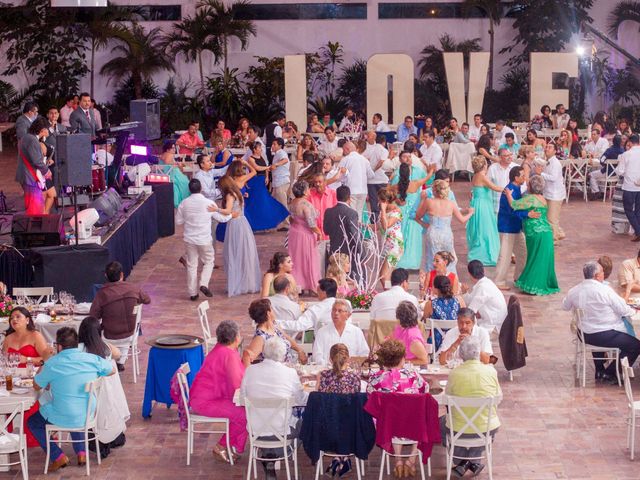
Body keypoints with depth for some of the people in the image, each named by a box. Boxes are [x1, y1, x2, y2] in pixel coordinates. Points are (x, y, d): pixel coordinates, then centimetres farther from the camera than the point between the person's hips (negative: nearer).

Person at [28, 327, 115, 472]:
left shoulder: (51, 364, -15)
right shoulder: (92, 359, -7)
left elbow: (36, 386, 2)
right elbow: (112, 370, 12)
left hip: (64, 419, -4)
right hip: (89, 416, 4)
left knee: (33, 422, 22)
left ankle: (58, 457, 12)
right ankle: (81, 452, 29)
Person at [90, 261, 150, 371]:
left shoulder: (101, 294, -21)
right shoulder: (134, 289, -12)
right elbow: (147, 300, 9)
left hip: (110, 339, -3)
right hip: (130, 335, 3)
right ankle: (121, 362, 44)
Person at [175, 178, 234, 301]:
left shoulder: (184, 203, -7)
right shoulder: (209, 203, -13)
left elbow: (178, 221, 2)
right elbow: (221, 218, -1)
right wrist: (232, 215, 17)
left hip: (189, 239, 2)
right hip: (205, 240, -2)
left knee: (191, 265, 12)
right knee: (209, 262, 17)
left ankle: (193, 293, 16)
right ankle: (204, 284, -3)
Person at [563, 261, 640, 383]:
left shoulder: (574, 291, -1)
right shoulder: (605, 290, -19)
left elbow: (565, 306, 18)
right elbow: (623, 310, -11)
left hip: (584, 335, 8)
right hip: (605, 335, -7)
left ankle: (599, 370, 42)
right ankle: (609, 373, 6)